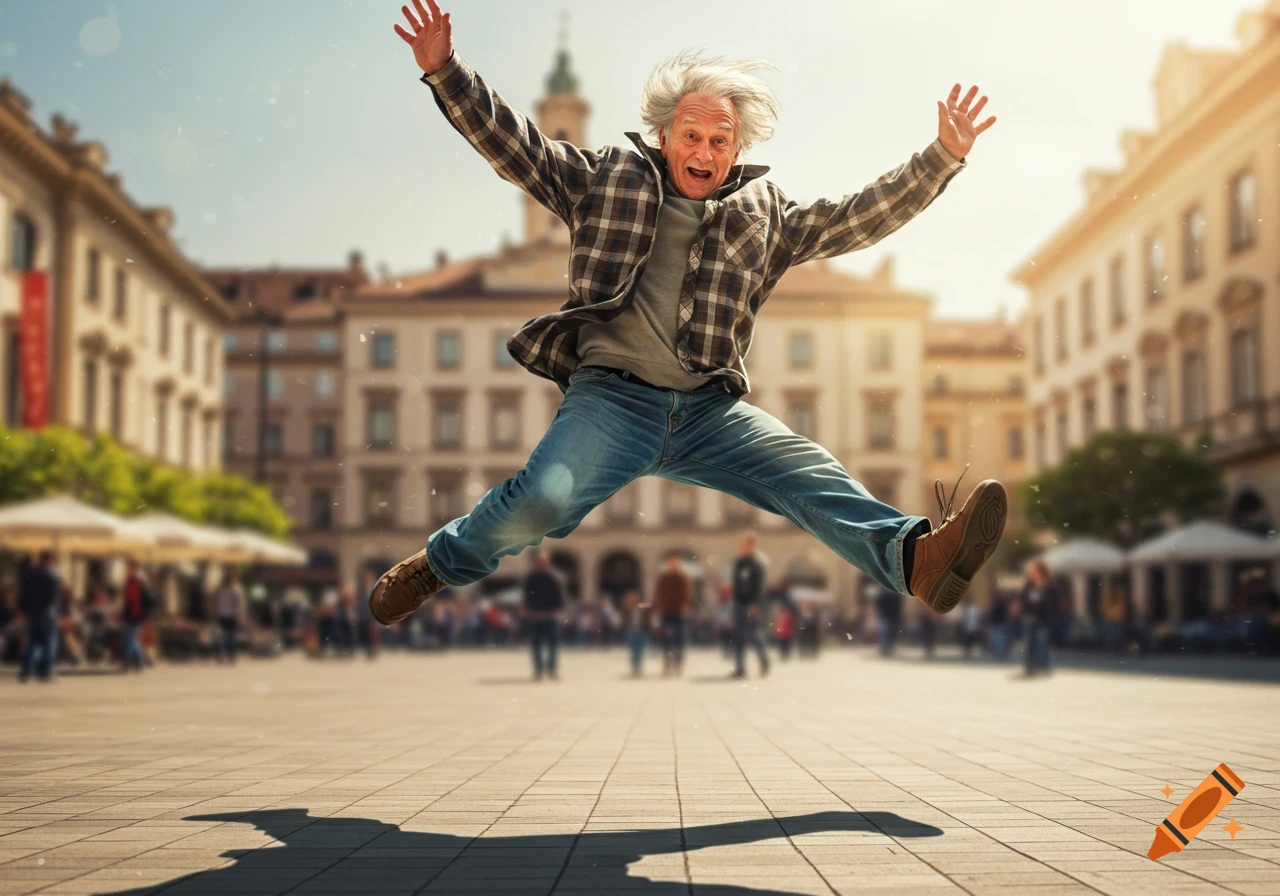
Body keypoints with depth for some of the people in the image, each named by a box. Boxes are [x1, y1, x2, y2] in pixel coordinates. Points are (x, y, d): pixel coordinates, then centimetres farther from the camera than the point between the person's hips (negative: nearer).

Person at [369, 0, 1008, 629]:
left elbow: (860, 217, 18)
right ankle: (444, 562, 0)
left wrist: (943, 156, 10)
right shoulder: (608, 178, 16)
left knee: (814, 479, -21)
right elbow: (510, 140, 13)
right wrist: (445, 71, 1)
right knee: (543, 498, -27)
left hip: (712, 410, 3)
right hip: (609, 396, -2)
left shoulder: (763, 213, 20)